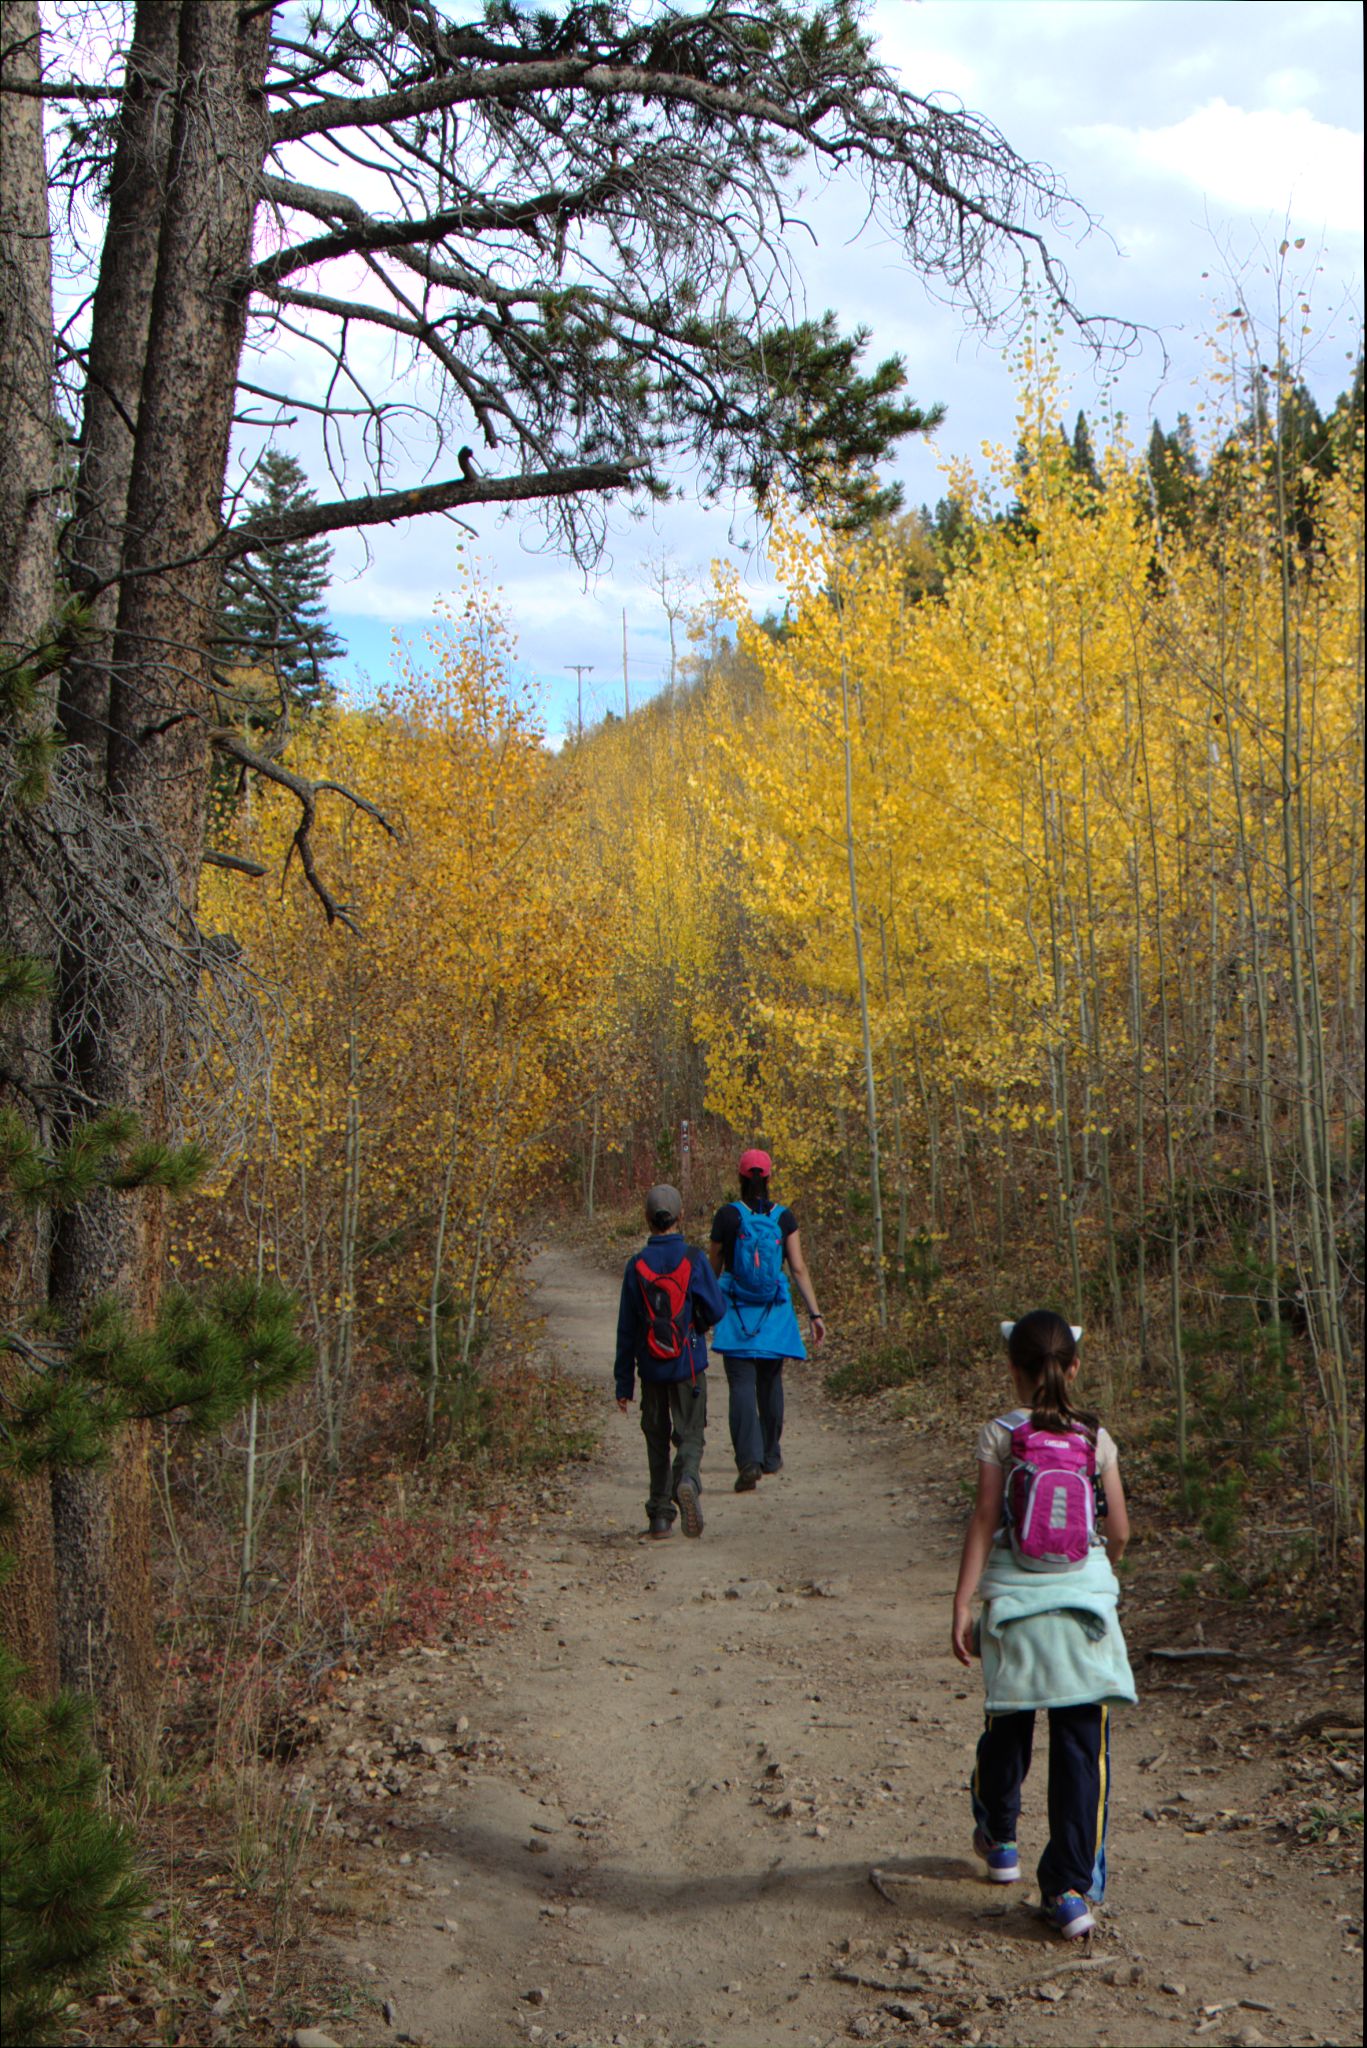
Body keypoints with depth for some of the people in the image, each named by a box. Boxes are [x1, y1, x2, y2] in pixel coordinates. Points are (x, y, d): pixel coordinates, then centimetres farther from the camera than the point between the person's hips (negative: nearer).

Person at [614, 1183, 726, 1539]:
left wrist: (624, 1383, 5)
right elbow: (716, 1309, -6)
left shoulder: (636, 1266, -4)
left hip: (652, 1368, 2)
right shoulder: (694, 1259, -8)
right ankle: (687, 1481, -24)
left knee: (657, 1440, 12)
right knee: (690, 1435, 5)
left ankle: (660, 1515, 12)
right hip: (688, 1365, -2)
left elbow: (626, 1328, 0)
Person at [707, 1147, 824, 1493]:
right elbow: (799, 1269, -3)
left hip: (736, 1312, -3)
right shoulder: (784, 1218, 0)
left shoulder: (727, 1216, -5)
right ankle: (770, 1456, 31)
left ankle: (749, 1460, -22)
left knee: (741, 1386, -6)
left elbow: (714, 1268, 3)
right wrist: (815, 1313, 1)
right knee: (770, 1383, 18)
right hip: (775, 1312, 3)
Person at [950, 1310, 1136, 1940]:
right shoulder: (1096, 1439, 0)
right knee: (1083, 1746, 1)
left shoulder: (999, 1436, -5)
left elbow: (984, 1522, -8)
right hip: (1085, 1605, 0)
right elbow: (1119, 1530, 3)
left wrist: (962, 1603, -5)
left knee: (1008, 1729, 19)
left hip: (1015, 1605, 0)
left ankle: (998, 1839, 40)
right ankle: (1073, 1889, -1)